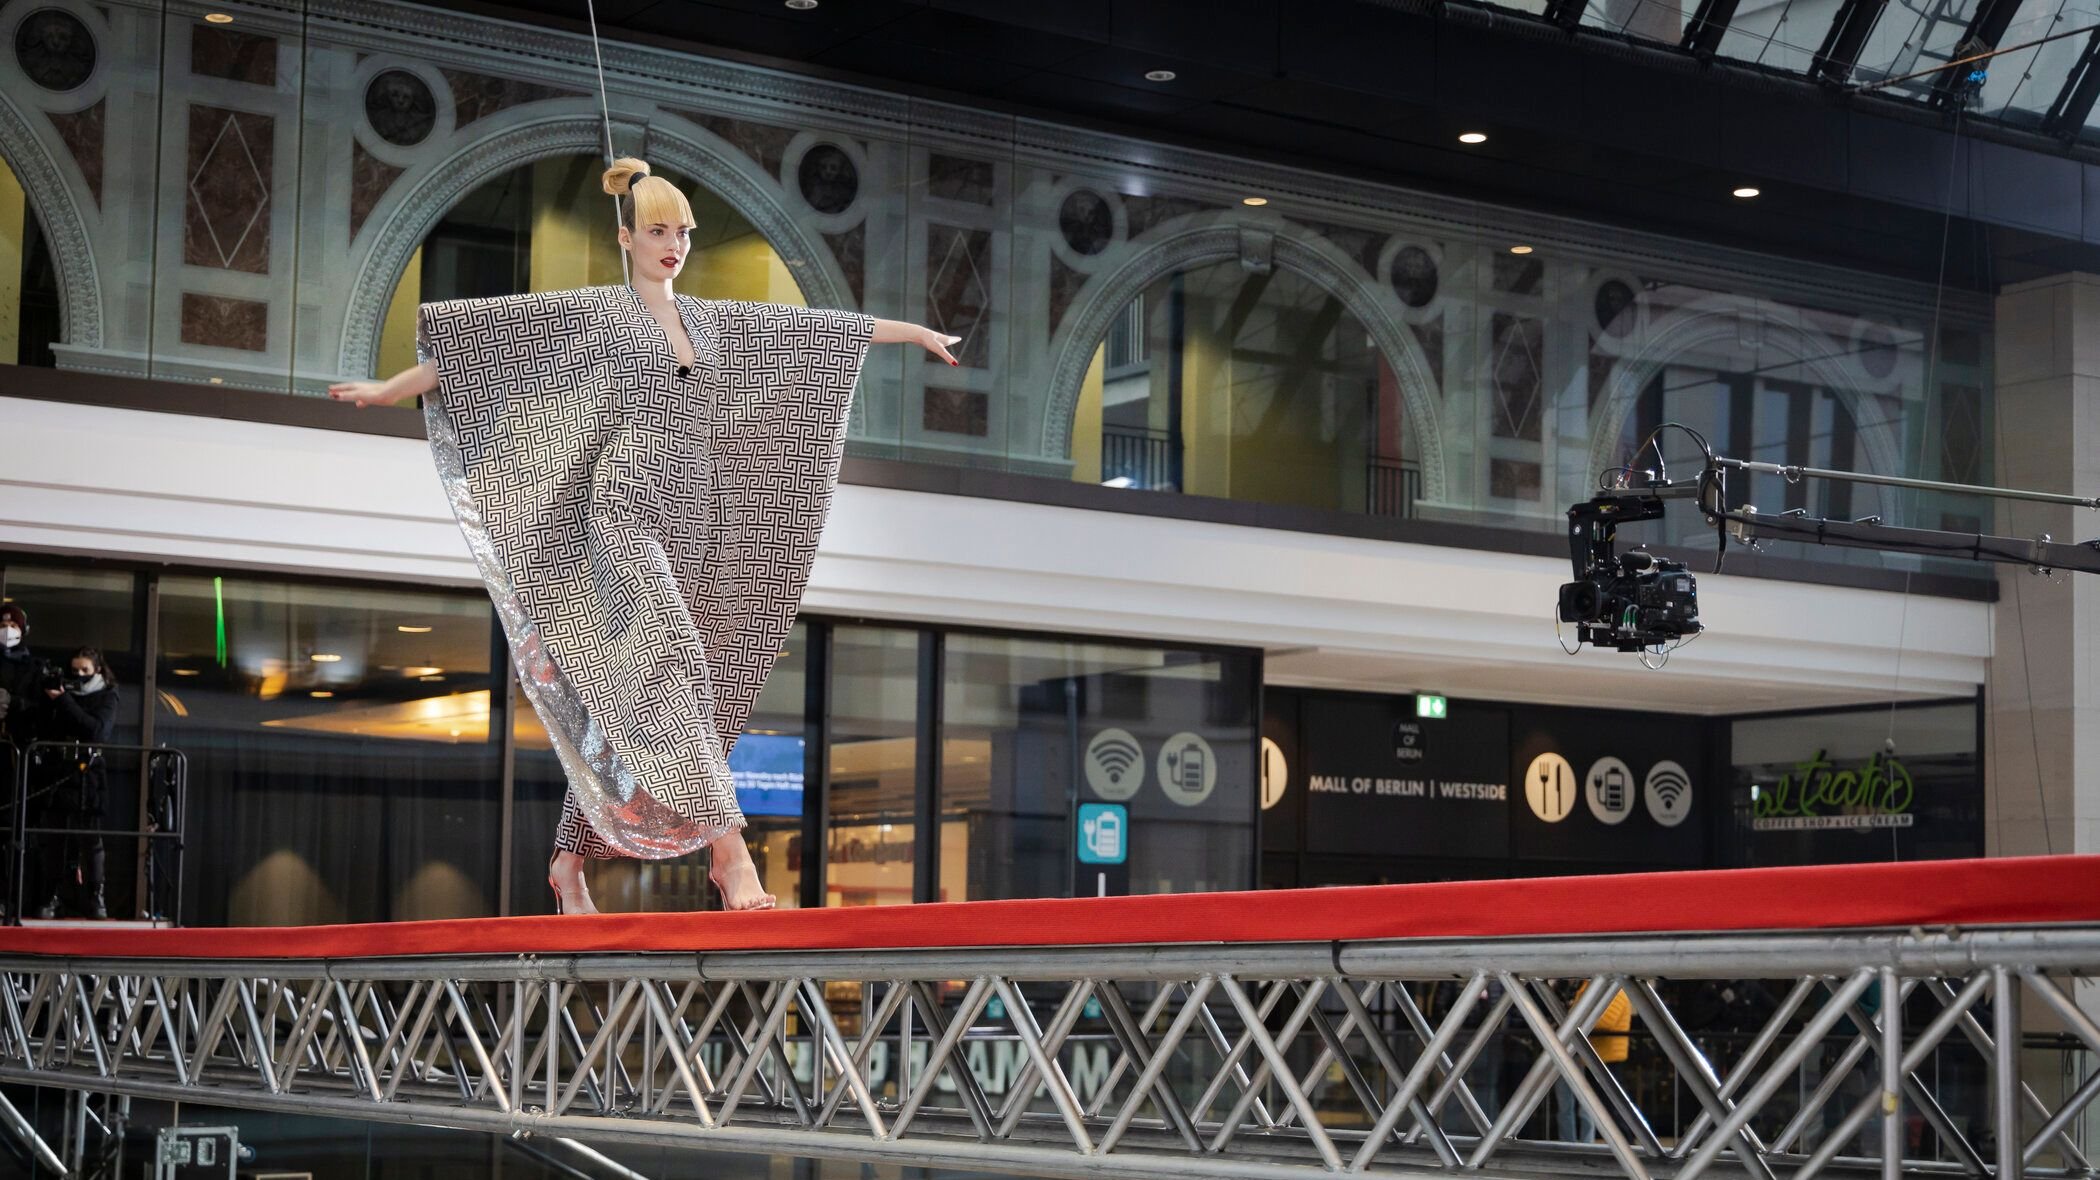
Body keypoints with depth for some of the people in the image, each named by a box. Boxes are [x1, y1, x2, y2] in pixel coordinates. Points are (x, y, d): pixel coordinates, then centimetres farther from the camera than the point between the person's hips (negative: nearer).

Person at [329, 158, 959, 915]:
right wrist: (391, 389, -12)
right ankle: (726, 845, -31)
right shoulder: (591, 314, 0)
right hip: (624, 519, -6)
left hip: (688, 533, 6)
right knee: (668, 662, -24)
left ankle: (569, 864, 15)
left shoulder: (715, 323, 17)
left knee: (621, 708, 7)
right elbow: (482, 339, -5)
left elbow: (820, 328, 23)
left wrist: (915, 332, 29)